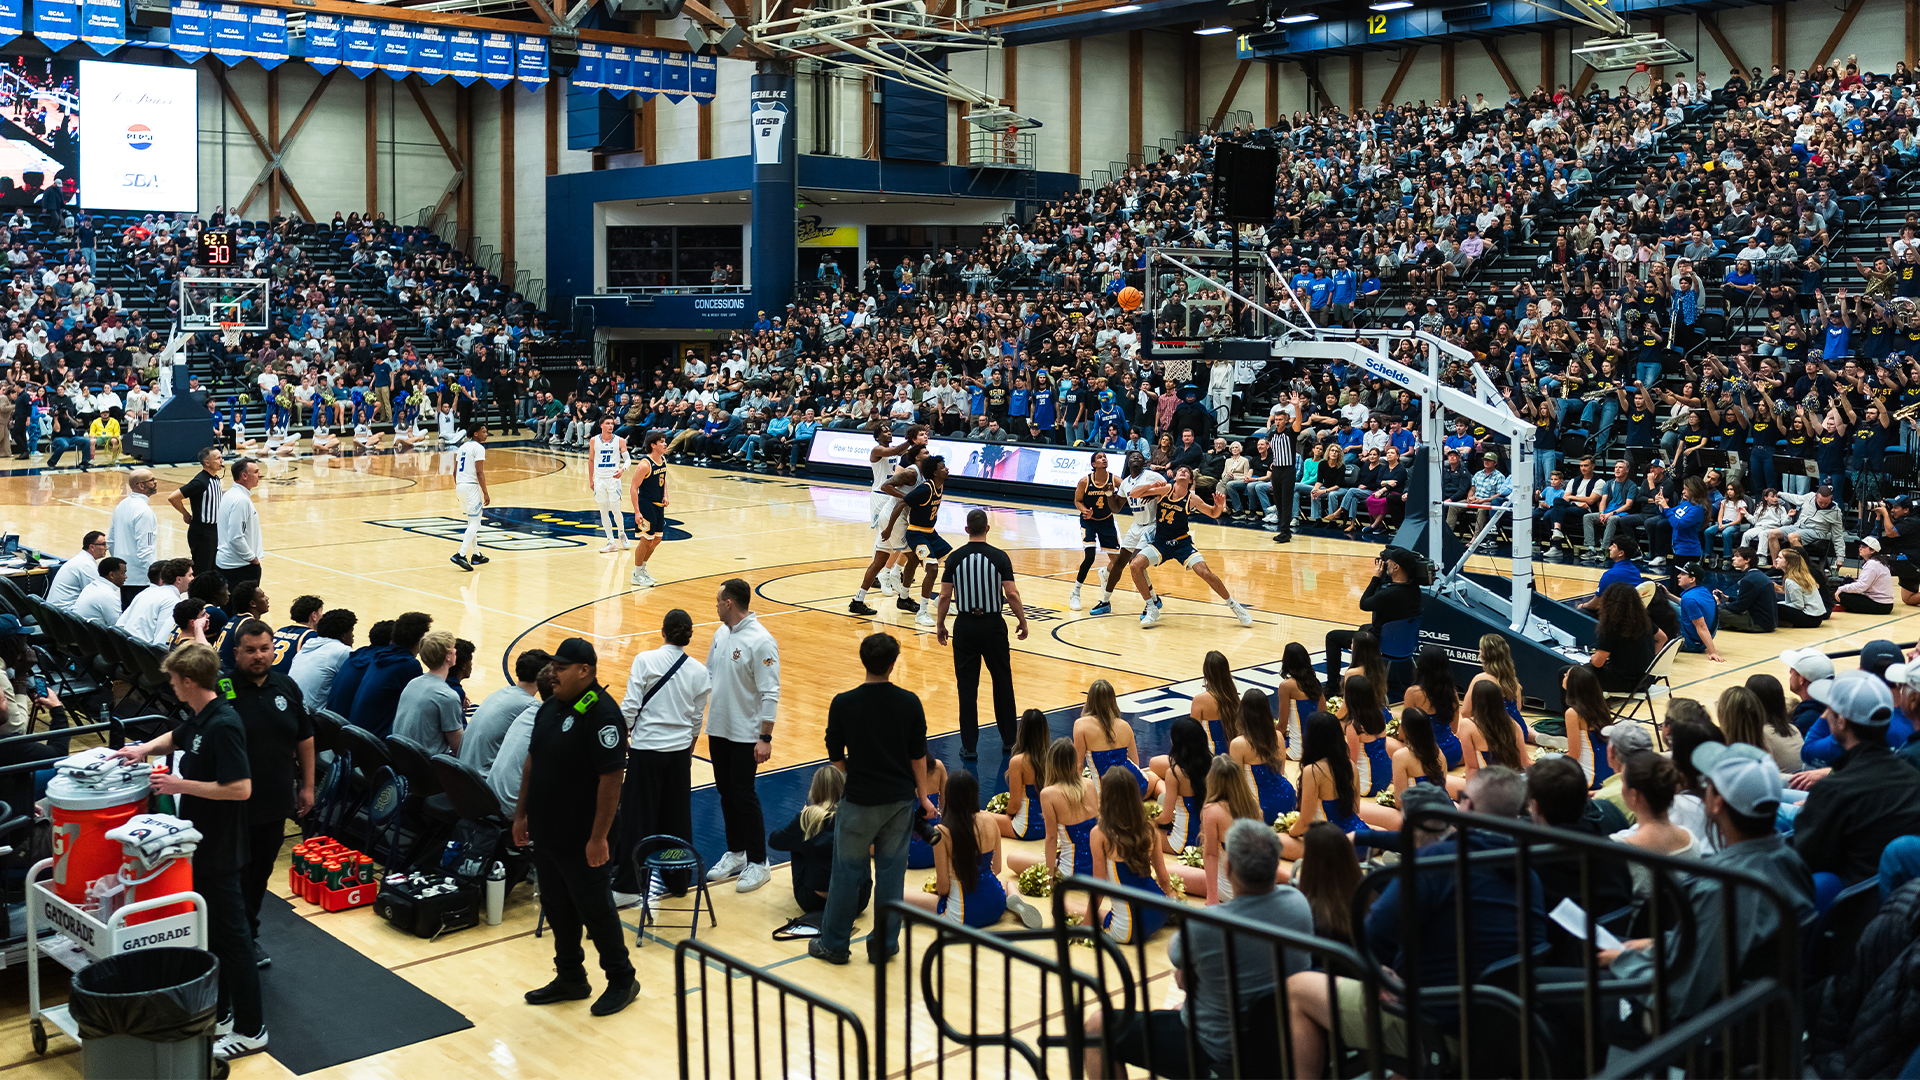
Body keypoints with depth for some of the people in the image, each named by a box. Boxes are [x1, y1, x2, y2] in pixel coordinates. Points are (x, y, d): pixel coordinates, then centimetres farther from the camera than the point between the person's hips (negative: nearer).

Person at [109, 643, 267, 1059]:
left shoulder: (223, 725, -24)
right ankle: (218, 1007, 34)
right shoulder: (201, 719, 6)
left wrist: (181, 785, -22)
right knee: (207, 929, 19)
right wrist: (144, 749, 9)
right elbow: (176, 737, 29)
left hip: (220, 852, -10)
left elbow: (240, 788, -29)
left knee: (230, 934, -2)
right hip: (201, 845, 10)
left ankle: (250, 1029, 6)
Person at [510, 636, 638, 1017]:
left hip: (581, 839, -8)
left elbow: (611, 777, -23)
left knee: (595, 909, 4)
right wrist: (521, 814, 14)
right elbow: (532, 763, 17)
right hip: (546, 833, 8)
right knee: (557, 908, 16)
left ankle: (622, 981, 20)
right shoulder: (550, 707, 7)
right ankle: (570, 978, 32)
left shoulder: (600, 713, -20)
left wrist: (599, 838, -23)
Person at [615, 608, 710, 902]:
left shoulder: (645, 661, -10)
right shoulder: (699, 672, 0)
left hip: (646, 748, -3)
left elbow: (630, 705, -10)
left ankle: (628, 885, 7)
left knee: (637, 815, 3)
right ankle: (676, 880, 22)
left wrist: (622, 736, 5)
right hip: (680, 750, 3)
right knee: (676, 815, 13)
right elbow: (697, 718, 8)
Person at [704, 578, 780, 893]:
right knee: (726, 793, 14)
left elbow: (770, 693, -19)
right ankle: (735, 855, 28)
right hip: (717, 729, 7)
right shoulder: (721, 633, 6)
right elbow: (708, 675, 17)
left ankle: (758, 863, 10)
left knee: (743, 796, -2)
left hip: (745, 734, -7)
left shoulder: (761, 642, -18)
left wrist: (765, 738, -21)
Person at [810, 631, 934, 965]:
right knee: (891, 869, 11)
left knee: (848, 871, 10)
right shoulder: (909, 702, -8)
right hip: (900, 799, 2)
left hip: (860, 800, -2)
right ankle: (885, 944, 17)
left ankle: (834, 944, 20)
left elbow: (835, 755, -4)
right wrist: (923, 796, 11)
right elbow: (918, 754, -1)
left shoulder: (843, 704, -12)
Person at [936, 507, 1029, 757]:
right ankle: (1009, 739, 24)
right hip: (993, 625, 0)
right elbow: (1012, 594, -11)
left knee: (967, 687, 5)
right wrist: (1022, 621, 2)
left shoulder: (955, 558, -5)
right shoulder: (999, 557, -7)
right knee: (1002, 682, 15)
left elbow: (945, 596, -4)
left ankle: (969, 746, 7)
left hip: (965, 625, 0)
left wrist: (940, 625, 8)